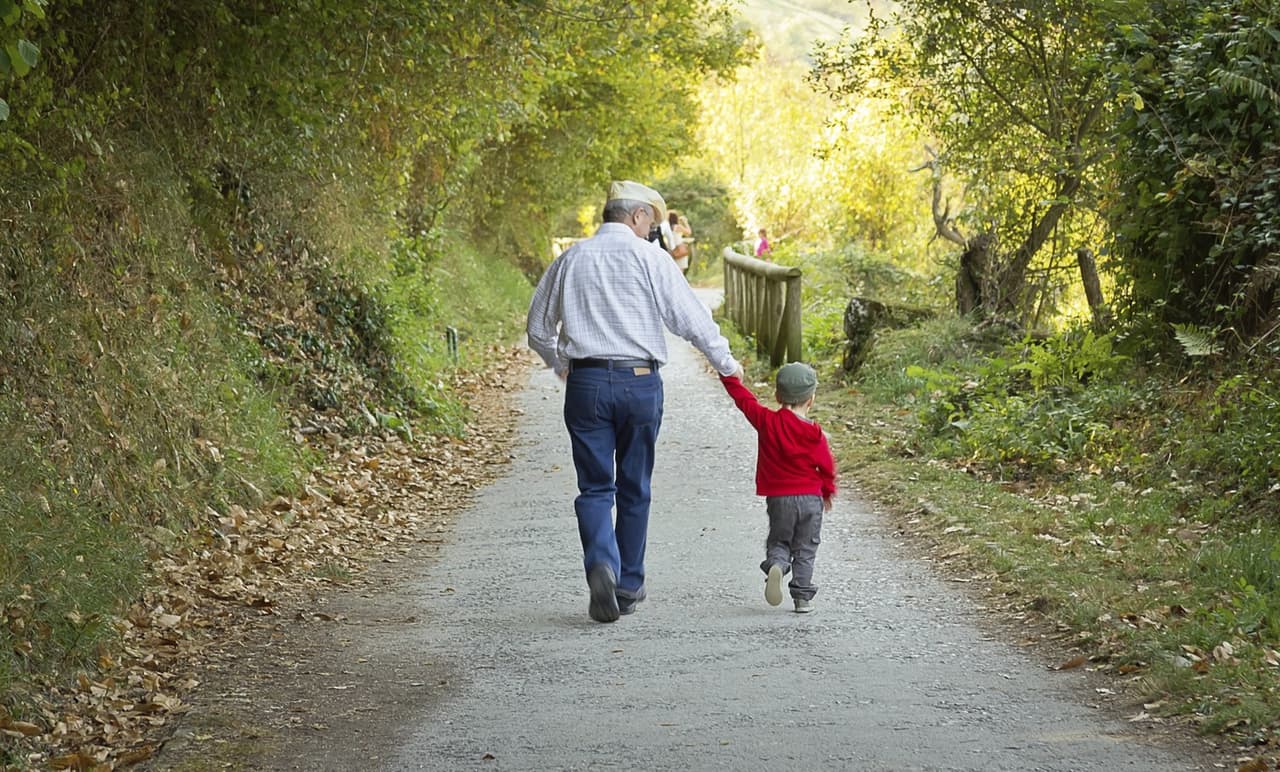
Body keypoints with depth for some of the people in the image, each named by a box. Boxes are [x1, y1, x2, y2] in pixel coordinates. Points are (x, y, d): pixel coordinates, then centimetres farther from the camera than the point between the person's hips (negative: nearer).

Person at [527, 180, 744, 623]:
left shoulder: (570, 260, 9)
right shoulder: (649, 258, -3)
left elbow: (538, 330, 16)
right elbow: (690, 317, -6)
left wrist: (560, 365, 35)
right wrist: (725, 363, 8)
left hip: (585, 383, 2)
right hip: (639, 383, -2)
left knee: (595, 487, 4)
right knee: (634, 488, 11)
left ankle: (601, 565, -22)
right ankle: (629, 586, 17)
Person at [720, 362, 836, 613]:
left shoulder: (766, 421, -5)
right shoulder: (814, 433, -6)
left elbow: (743, 398, 6)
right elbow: (826, 465, 2)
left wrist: (729, 376, 21)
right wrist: (828, 491, 19)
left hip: (778, 498, 1)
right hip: (810, 497, -1)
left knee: (778, 542, 14)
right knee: (805, 549, 9)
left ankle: (775, 565, -19)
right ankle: (802, 597, 4)